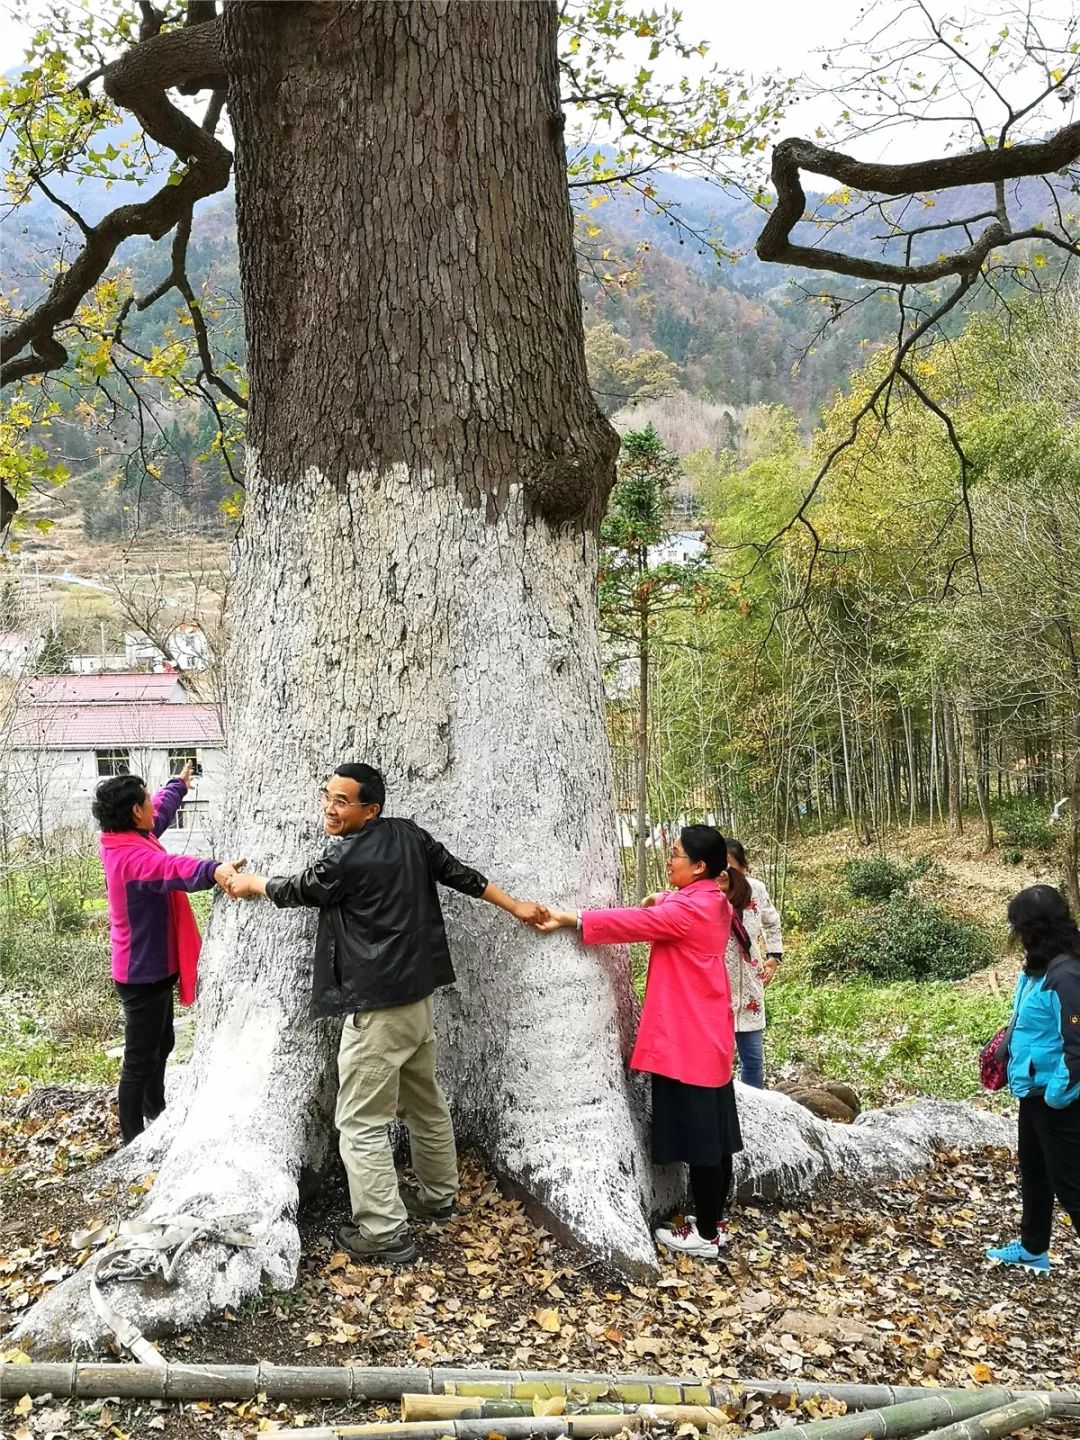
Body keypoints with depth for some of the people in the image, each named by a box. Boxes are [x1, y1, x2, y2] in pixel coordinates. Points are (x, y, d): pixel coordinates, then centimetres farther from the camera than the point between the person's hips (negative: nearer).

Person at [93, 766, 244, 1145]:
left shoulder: (128, 841, 2)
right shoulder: (131, 857, -29)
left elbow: (160, 814, 24)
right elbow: (170, 868, -51)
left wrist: (178, 785, 41)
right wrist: (213, 870, -70)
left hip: (151, 967, 11)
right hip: (143, 972, -11)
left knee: (161, 1044, 26)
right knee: (141, 1057, -2)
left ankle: (155, 1115, 43)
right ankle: (133, 1141, 6)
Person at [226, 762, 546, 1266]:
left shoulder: (345, 859, -16)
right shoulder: (409, 836, 5)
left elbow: (296, 889, 1)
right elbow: (461, 874, 11)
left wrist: (251, 883, 20)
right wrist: (515, 907, 19)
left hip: (377, 1008, -9)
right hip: (417, 996, 9)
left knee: (362, 1123, -1)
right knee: (426, 1103, 21)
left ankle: (385, 1235, 2)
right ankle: (437, 1198, 37)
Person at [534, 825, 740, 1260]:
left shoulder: (686, 910, -19)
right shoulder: (713, 903, 9)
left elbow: (632, 923, -19)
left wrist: (572, 919, -14)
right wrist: (662, 899, 11)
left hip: (687, 1041, -10)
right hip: (709, 1038, 10)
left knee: (698, 1137, -1)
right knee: (713, 1133, 14)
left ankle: (705, 1235, 8)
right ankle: (713, 1222, 24)